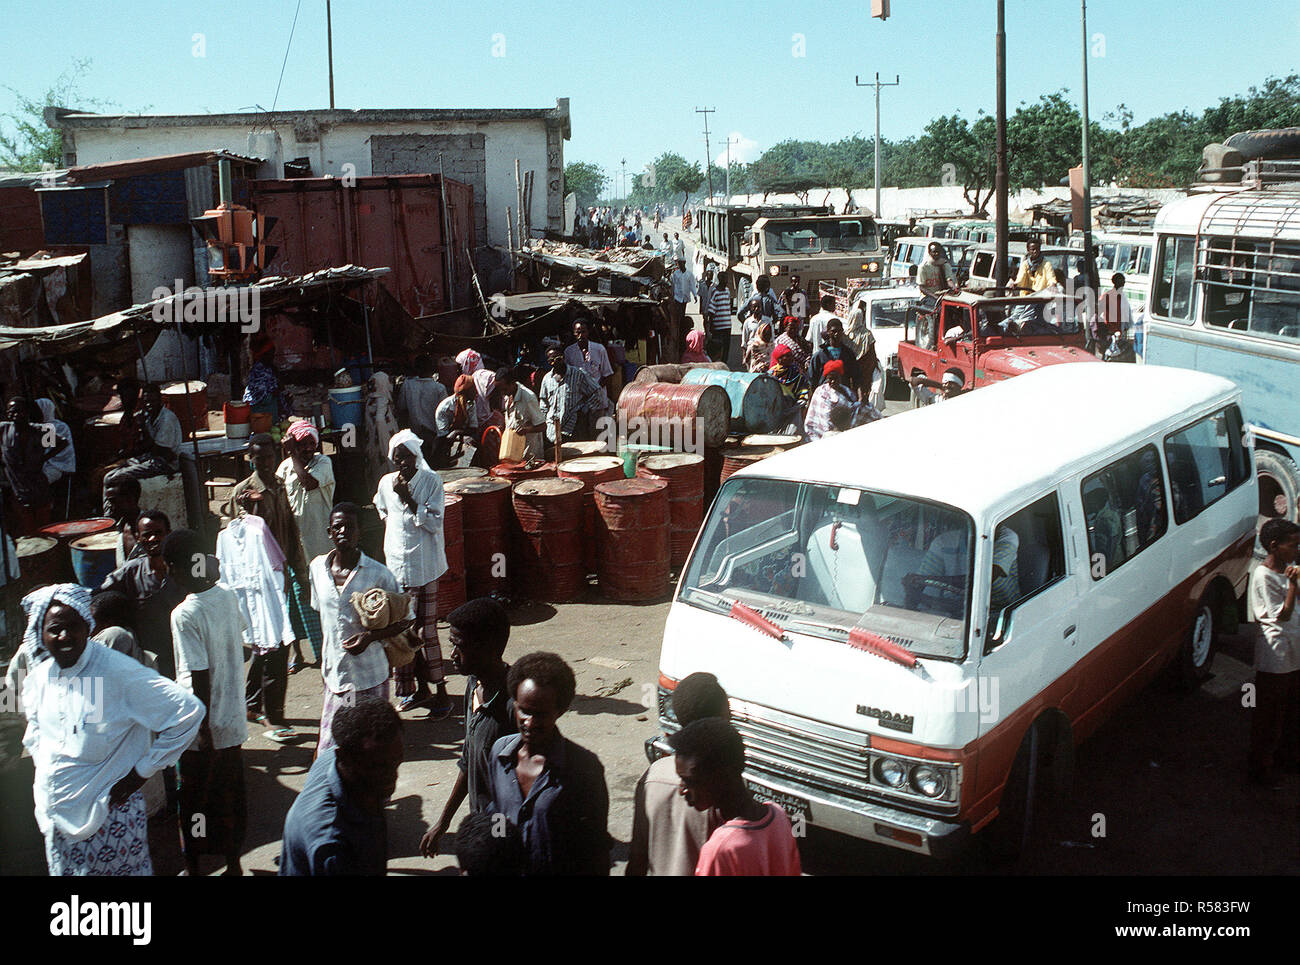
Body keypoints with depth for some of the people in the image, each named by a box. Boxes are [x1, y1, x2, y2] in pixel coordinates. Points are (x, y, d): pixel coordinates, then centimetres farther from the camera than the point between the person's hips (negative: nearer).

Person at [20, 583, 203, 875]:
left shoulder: (118, 673, -22)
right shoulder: (40, 675, 0)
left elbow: (188, 712, -23)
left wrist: (143, 771, -16)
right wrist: (41, 769, 12)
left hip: (109, 817, -6)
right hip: (55, 817, 6)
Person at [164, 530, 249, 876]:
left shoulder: (184, 615, -23)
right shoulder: (228, 596, -5)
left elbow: (200, 679, -22)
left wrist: (204, 730, -15)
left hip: (203, 730, -6)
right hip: (233, 720, 6)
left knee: (194, 800, 13)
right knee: (231, 796, 19)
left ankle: (193, 867, 28)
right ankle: (233, 863, 31)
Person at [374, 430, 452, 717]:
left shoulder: (431, 481, -7)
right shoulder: (386, 483, 6)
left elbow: (434, 522, -13)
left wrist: (408, 499, -18)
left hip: (423, 566, -5)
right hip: (396, 564, 5)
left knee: (425, 630, -6)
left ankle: (441, 692, 3)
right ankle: (420, 689, 23)